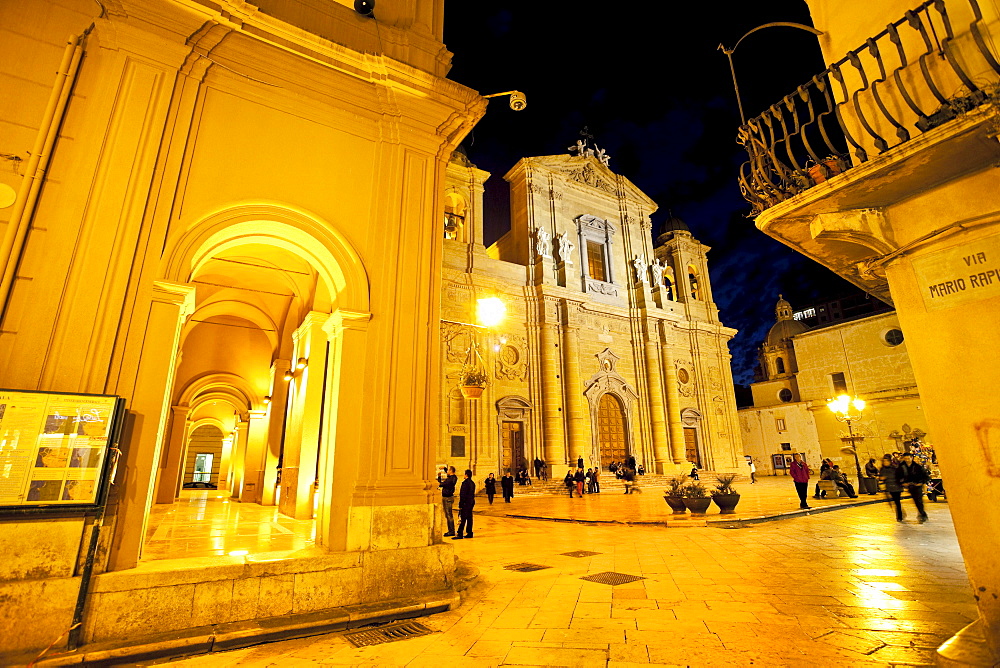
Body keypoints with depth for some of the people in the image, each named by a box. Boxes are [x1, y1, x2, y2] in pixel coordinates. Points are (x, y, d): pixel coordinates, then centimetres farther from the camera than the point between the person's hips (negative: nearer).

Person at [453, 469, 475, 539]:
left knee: (462, 519, -6)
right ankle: (469, 533, 15)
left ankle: (460, 534, -5)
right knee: (469, 518, 12)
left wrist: (460, 505, -15)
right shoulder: (473, 483, 12)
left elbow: (463, 495, -18)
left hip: (466, 503, -9)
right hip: (471, 503, 9)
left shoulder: (465, 483, -16)